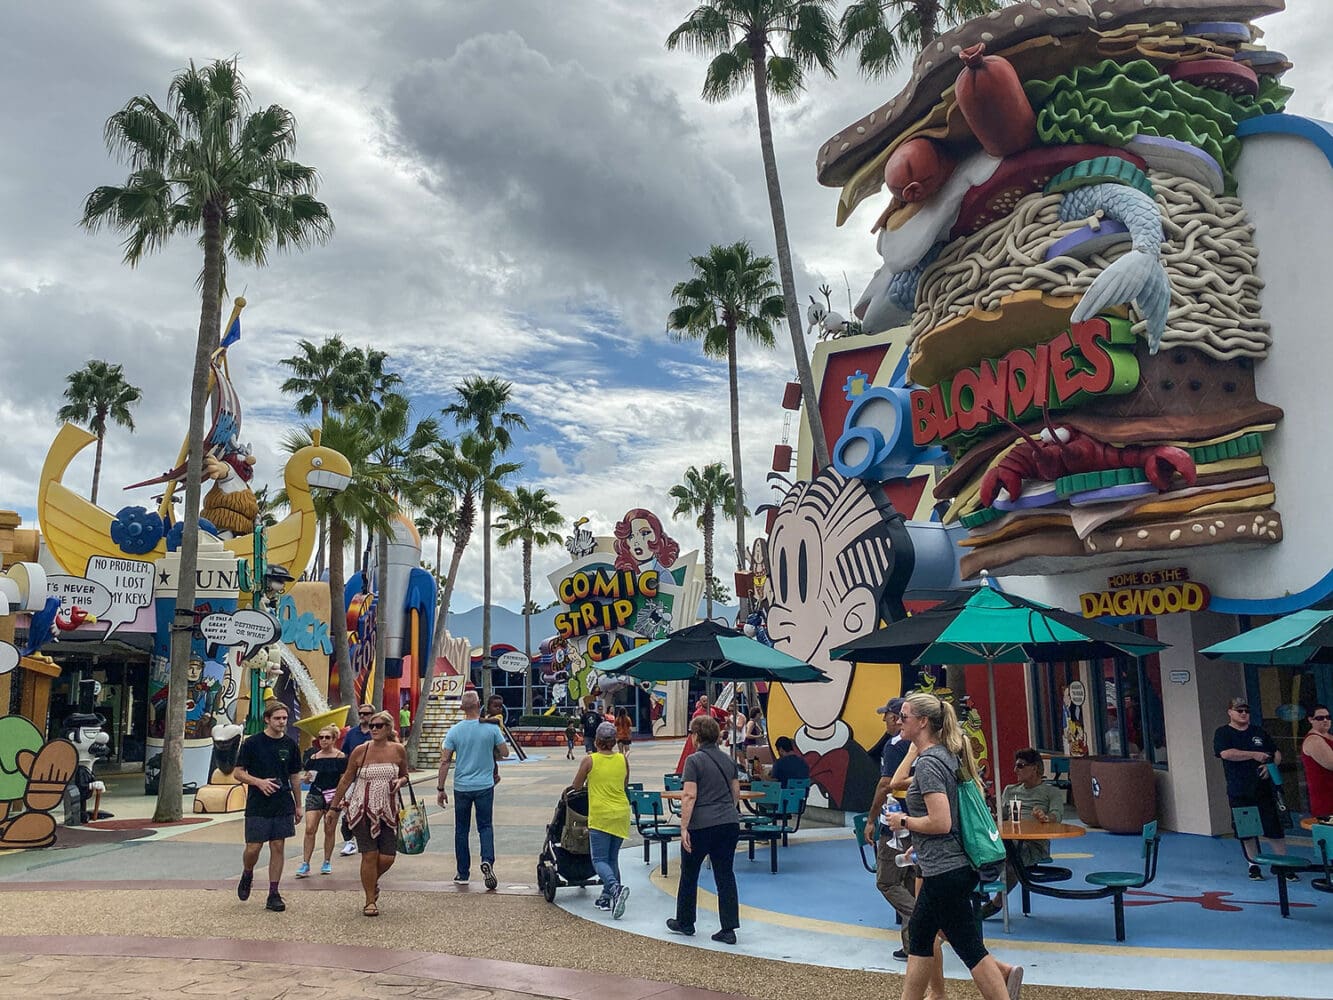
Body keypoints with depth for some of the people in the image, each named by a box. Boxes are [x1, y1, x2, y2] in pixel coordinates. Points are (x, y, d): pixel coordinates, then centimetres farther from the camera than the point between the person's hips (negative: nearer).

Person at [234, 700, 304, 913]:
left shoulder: (290, 745, 7)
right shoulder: (252, 743, -4)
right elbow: (238, 773, -2)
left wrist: (298, 806, 14)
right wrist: (259, 782, -18)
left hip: (283, 807, 3)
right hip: (257, 807, -3)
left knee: (278, 848, 3)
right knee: (253, 848, -2)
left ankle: (273, 894, 10)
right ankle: (247, 875, 31)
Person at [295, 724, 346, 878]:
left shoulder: (340, 757, -3)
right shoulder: (314, 757, 6)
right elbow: (307, 778, 15)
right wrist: (308, 777, -9)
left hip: (333, 796, -2)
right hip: (315, 795, 2)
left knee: (329, 831, 5)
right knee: (309, 829, -8)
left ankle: (327, 863, 19)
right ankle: (305, 865, -3)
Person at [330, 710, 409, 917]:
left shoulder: (398, 750, 0)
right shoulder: (360, 751, -4)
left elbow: (405, 776, 14)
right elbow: (347, 779, 7)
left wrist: (400, 781, -9)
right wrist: (335, 805, 9)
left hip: (388, 811, 2)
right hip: (363, 810, -2)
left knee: (387, 857, -2)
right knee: (369, 855, -5)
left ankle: (372, 882, 32)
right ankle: (370, 901, 11)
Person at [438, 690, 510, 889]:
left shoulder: (454, 730, -6)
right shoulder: (492, 728, -8)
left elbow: (445, 761, -6)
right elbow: (505, 753, -1)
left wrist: (440, 788, 0)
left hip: (462, 787, 1)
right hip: (485, 785, 0)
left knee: (461, 830, 12)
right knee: (485, 826, 10)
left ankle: (463, 873, 17)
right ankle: (487, 861, -13)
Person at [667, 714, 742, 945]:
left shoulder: (694, 760, -11)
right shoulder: (728, 759, 9)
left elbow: (690, 796, -17)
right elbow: (736, 793, 15)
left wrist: (684, 827, -15)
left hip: (701, 825, -5)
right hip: (729, 824, 6)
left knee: (689, 875, 12)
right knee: (725, 875, 7)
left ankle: (685, 923, 26)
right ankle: (729, 929, 4)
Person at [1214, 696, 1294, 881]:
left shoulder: (1259, 732, 12)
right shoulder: (1223, 733, 0)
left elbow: (1277, 753, 16)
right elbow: (1226, 753, -17)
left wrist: (1271, 765, -5)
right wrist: (1254, 755, -14)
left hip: (1264, 789, 2)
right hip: (1239, 793, -2)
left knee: (1275, 830, -2)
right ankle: (1254, 866, 19)